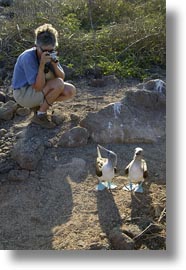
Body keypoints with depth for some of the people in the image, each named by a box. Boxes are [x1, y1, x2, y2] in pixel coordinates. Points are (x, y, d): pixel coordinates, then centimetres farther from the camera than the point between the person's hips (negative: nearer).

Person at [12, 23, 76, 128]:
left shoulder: (51, 55, -7)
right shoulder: (28, 57, -28)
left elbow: (62, 77, -11)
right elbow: (38, 87, -30)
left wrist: (54, 63, -26)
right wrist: (42, 65, -36)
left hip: (39, 89, 7)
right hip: (23, 94, -7)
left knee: (71, 91, -8)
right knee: (58, 83, -27)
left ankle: (40, 105, 5)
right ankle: (40, 115, -11)